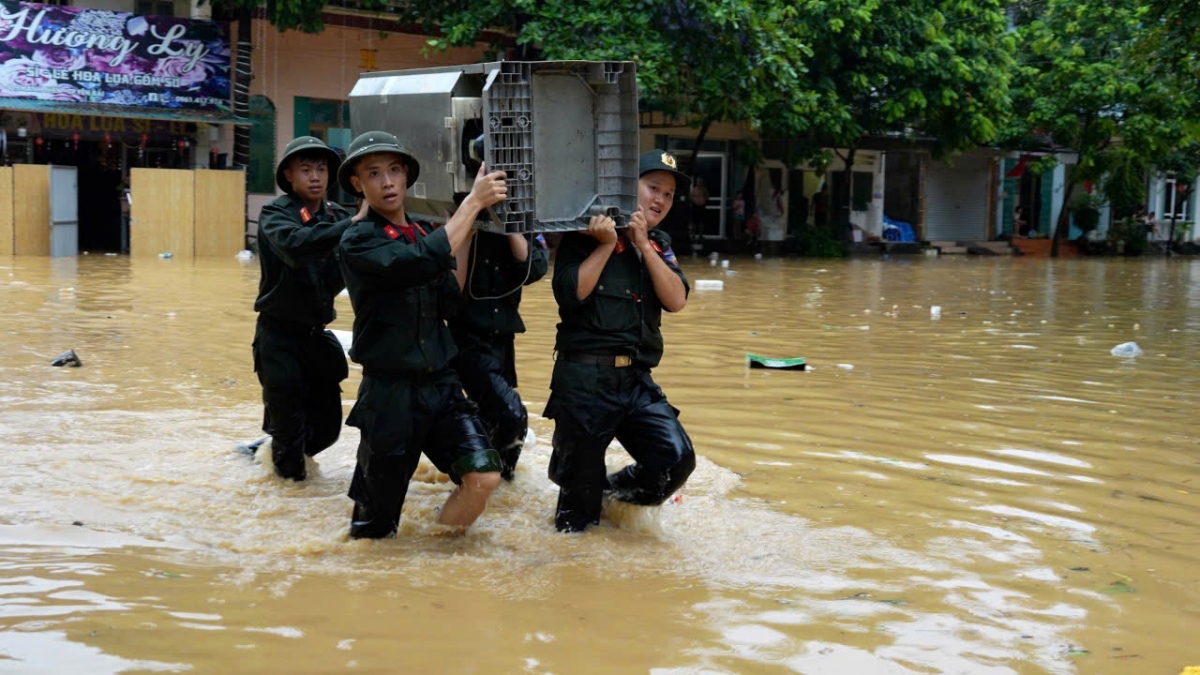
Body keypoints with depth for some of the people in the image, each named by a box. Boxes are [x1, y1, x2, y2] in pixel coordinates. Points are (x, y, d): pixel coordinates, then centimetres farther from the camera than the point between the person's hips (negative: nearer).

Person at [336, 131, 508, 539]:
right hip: (390, 392, -5)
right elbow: (423, 263, -27)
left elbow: (447, 303, 7)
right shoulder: (358, 241, -11)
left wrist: (466, 239, 1)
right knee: (374, 528, 4)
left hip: (441, 384, 5)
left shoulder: (422, 235, 11)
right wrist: (472, 202, -20)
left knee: (483, 476, -14)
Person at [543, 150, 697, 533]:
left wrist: (643, 246, -7)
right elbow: (570, 293, -18)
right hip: (586, 377, -5)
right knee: (580, 483, 4)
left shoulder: (659, 245, 14)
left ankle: (614, 488, 16)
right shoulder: (586, 235, -4)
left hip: (636, 380, 5)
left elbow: (676, 300, -2)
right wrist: (606, 244, -15)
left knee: (677, 459, -11)